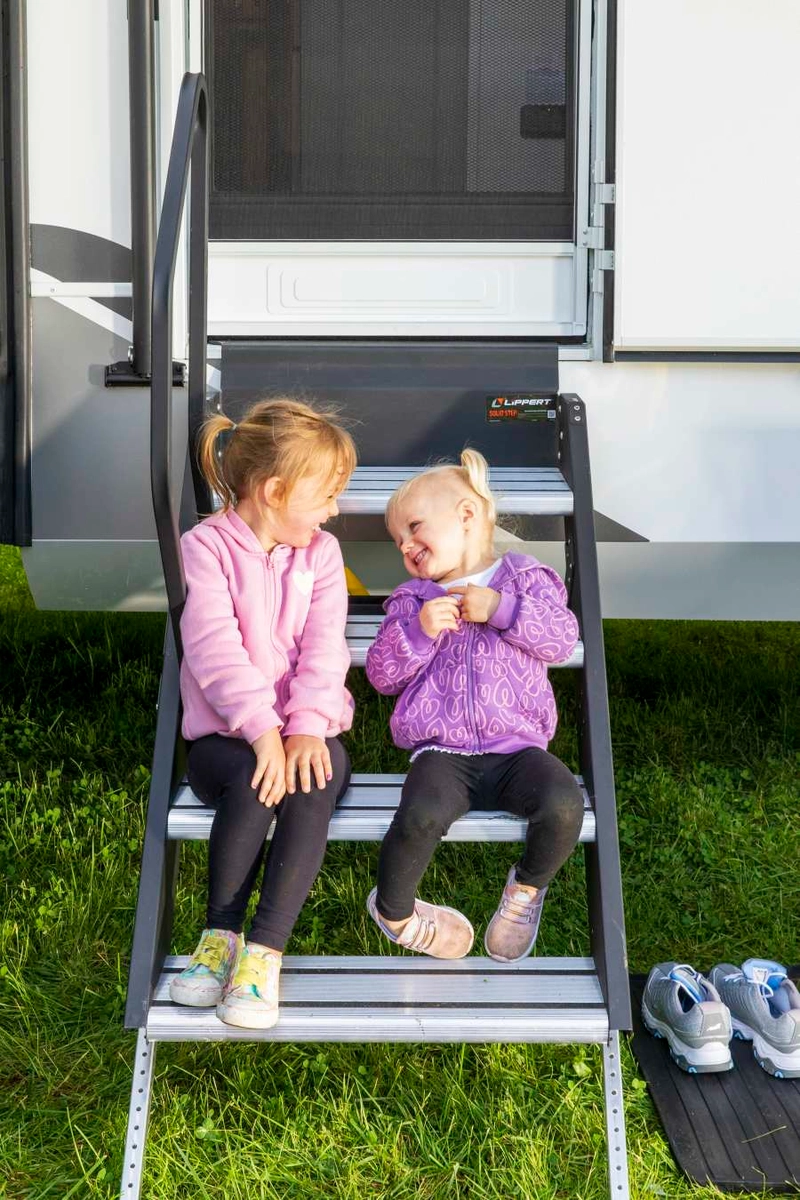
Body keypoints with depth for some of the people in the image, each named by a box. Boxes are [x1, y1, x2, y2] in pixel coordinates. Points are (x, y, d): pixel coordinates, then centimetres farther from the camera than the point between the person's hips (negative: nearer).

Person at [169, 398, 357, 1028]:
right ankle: (220, 935, -21)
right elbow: (215, 646, -17)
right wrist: (262, 730, -29)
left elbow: (324, 649, -3)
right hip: (225, 733, -2)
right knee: (254, 783, -35)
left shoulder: (320, 553, 10)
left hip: (307, 729, 2)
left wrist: (307, 726, -21)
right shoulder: (206, 546, -3)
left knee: (314, 782, -31)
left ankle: (265, 951, -31)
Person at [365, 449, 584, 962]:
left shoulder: (524, 578, 11)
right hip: (442, 752, 0)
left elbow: (563, 640, -3)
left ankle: (528, 887, 3)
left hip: (516, 746, 0)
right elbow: (382, 673, 7)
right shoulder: (412, 598, 15)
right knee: (422, 815, -32)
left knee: (564, 803, -29)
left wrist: (501, 609, -13)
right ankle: (394, 911, -2)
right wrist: (419, 630, -9)